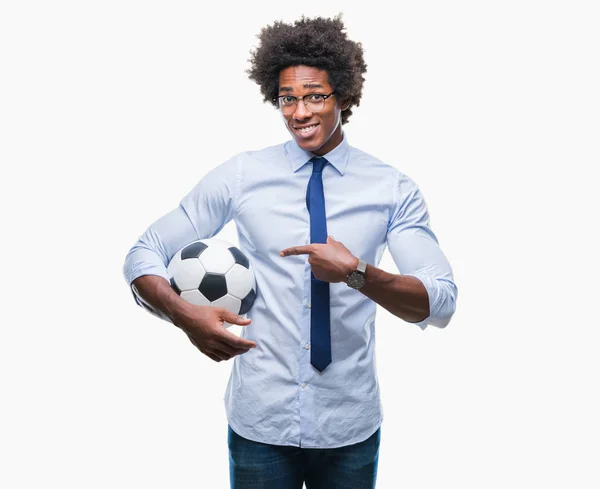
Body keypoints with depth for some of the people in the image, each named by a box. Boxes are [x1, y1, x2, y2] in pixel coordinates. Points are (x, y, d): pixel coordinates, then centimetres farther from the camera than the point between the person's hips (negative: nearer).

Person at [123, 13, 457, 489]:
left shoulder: (392, 189, -4)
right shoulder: (240, 176, -4)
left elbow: (441, 303, -11)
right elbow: (143, 256, -1)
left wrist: (357, 272, -28)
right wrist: (186, 314, -21)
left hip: (351, 427, 1)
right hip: (259, 422, 0)